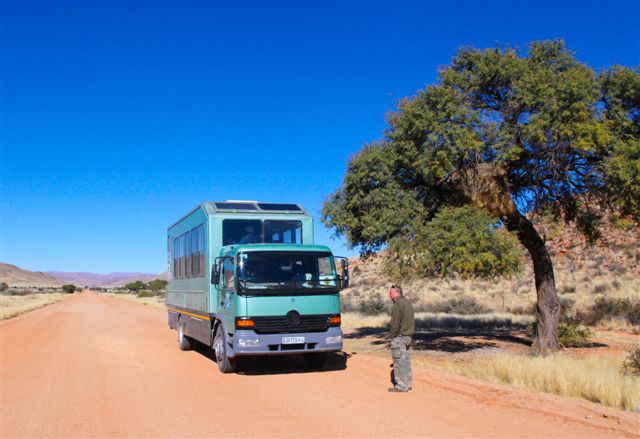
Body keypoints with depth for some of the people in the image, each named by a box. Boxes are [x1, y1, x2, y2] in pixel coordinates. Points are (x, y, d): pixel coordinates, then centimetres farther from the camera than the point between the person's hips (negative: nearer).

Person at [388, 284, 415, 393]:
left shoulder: (398, 304, -14)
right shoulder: (407, 302, 16)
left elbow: (395, 322, -18)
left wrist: (393, 335, -10)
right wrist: (409, 334, 18)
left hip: (399, 336, -9)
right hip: (407, 335, 9)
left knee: (399, 361, -5)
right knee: (406, 360, 13)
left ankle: (401, 386, -2)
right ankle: (407, 384, 19)